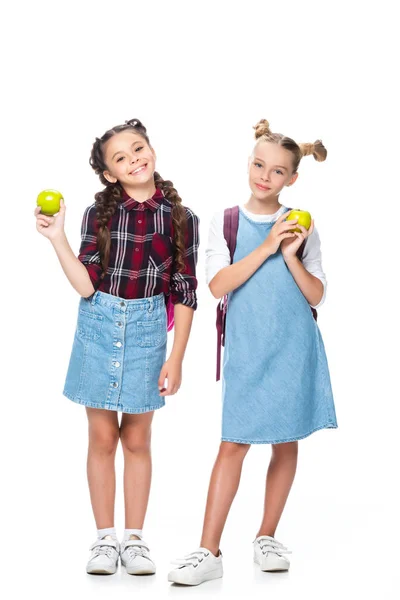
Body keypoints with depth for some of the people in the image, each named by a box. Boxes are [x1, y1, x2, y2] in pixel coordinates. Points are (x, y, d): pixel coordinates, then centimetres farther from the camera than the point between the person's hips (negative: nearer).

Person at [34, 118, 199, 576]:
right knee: (103, 437, 7)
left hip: (147, 329, 0)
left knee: (137, 439, 9)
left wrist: (175, 359, -3)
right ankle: (105, 538, 20)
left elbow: (184, 293, -1)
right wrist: (58, 239, -17)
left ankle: (134, 539, 21)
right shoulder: (99, 214, -3)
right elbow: (88, 285, -6)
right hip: (100, 326, 0)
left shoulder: (180, 218, -3)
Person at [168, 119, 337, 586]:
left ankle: (267, 537, 23)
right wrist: (266, 247, -15)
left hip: (294, 346, 2)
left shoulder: (301, 227, 6)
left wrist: (291, 256, -12)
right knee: (233, 443, -6)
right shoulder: (225, 222, 4)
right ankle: (209, 552, -3)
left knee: (286, 441, 7)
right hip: (246, 346, -2)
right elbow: (219, 285, -9)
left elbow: (316, 296, 3)